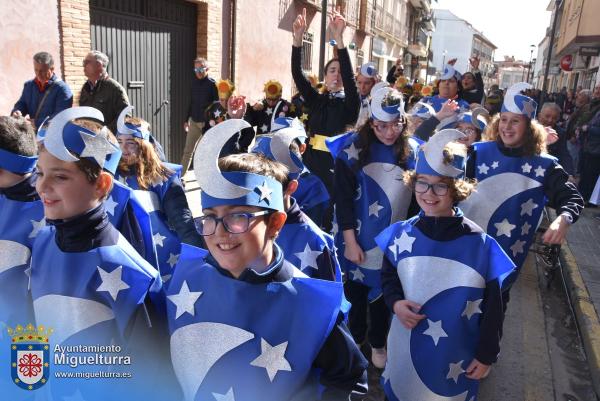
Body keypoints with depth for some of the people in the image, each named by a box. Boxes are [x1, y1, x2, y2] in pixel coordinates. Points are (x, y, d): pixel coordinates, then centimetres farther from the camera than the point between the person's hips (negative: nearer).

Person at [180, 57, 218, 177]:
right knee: (188, 150, 6)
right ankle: (180, 175, 11)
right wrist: (187, 120, 14)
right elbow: (192, 102, 14)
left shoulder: (212, 84, -9)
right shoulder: (194, 82, 7)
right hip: (194, 121, 5)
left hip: (207, 122, -5)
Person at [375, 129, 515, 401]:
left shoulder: (480, 244, -15)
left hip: (457, 353, -2)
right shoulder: (401, 234, -8)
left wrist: (486, 355, -2)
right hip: (405, 347, 3)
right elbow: (388, 276, 7)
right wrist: (396, 302, -13)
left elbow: (492, 307, -7)